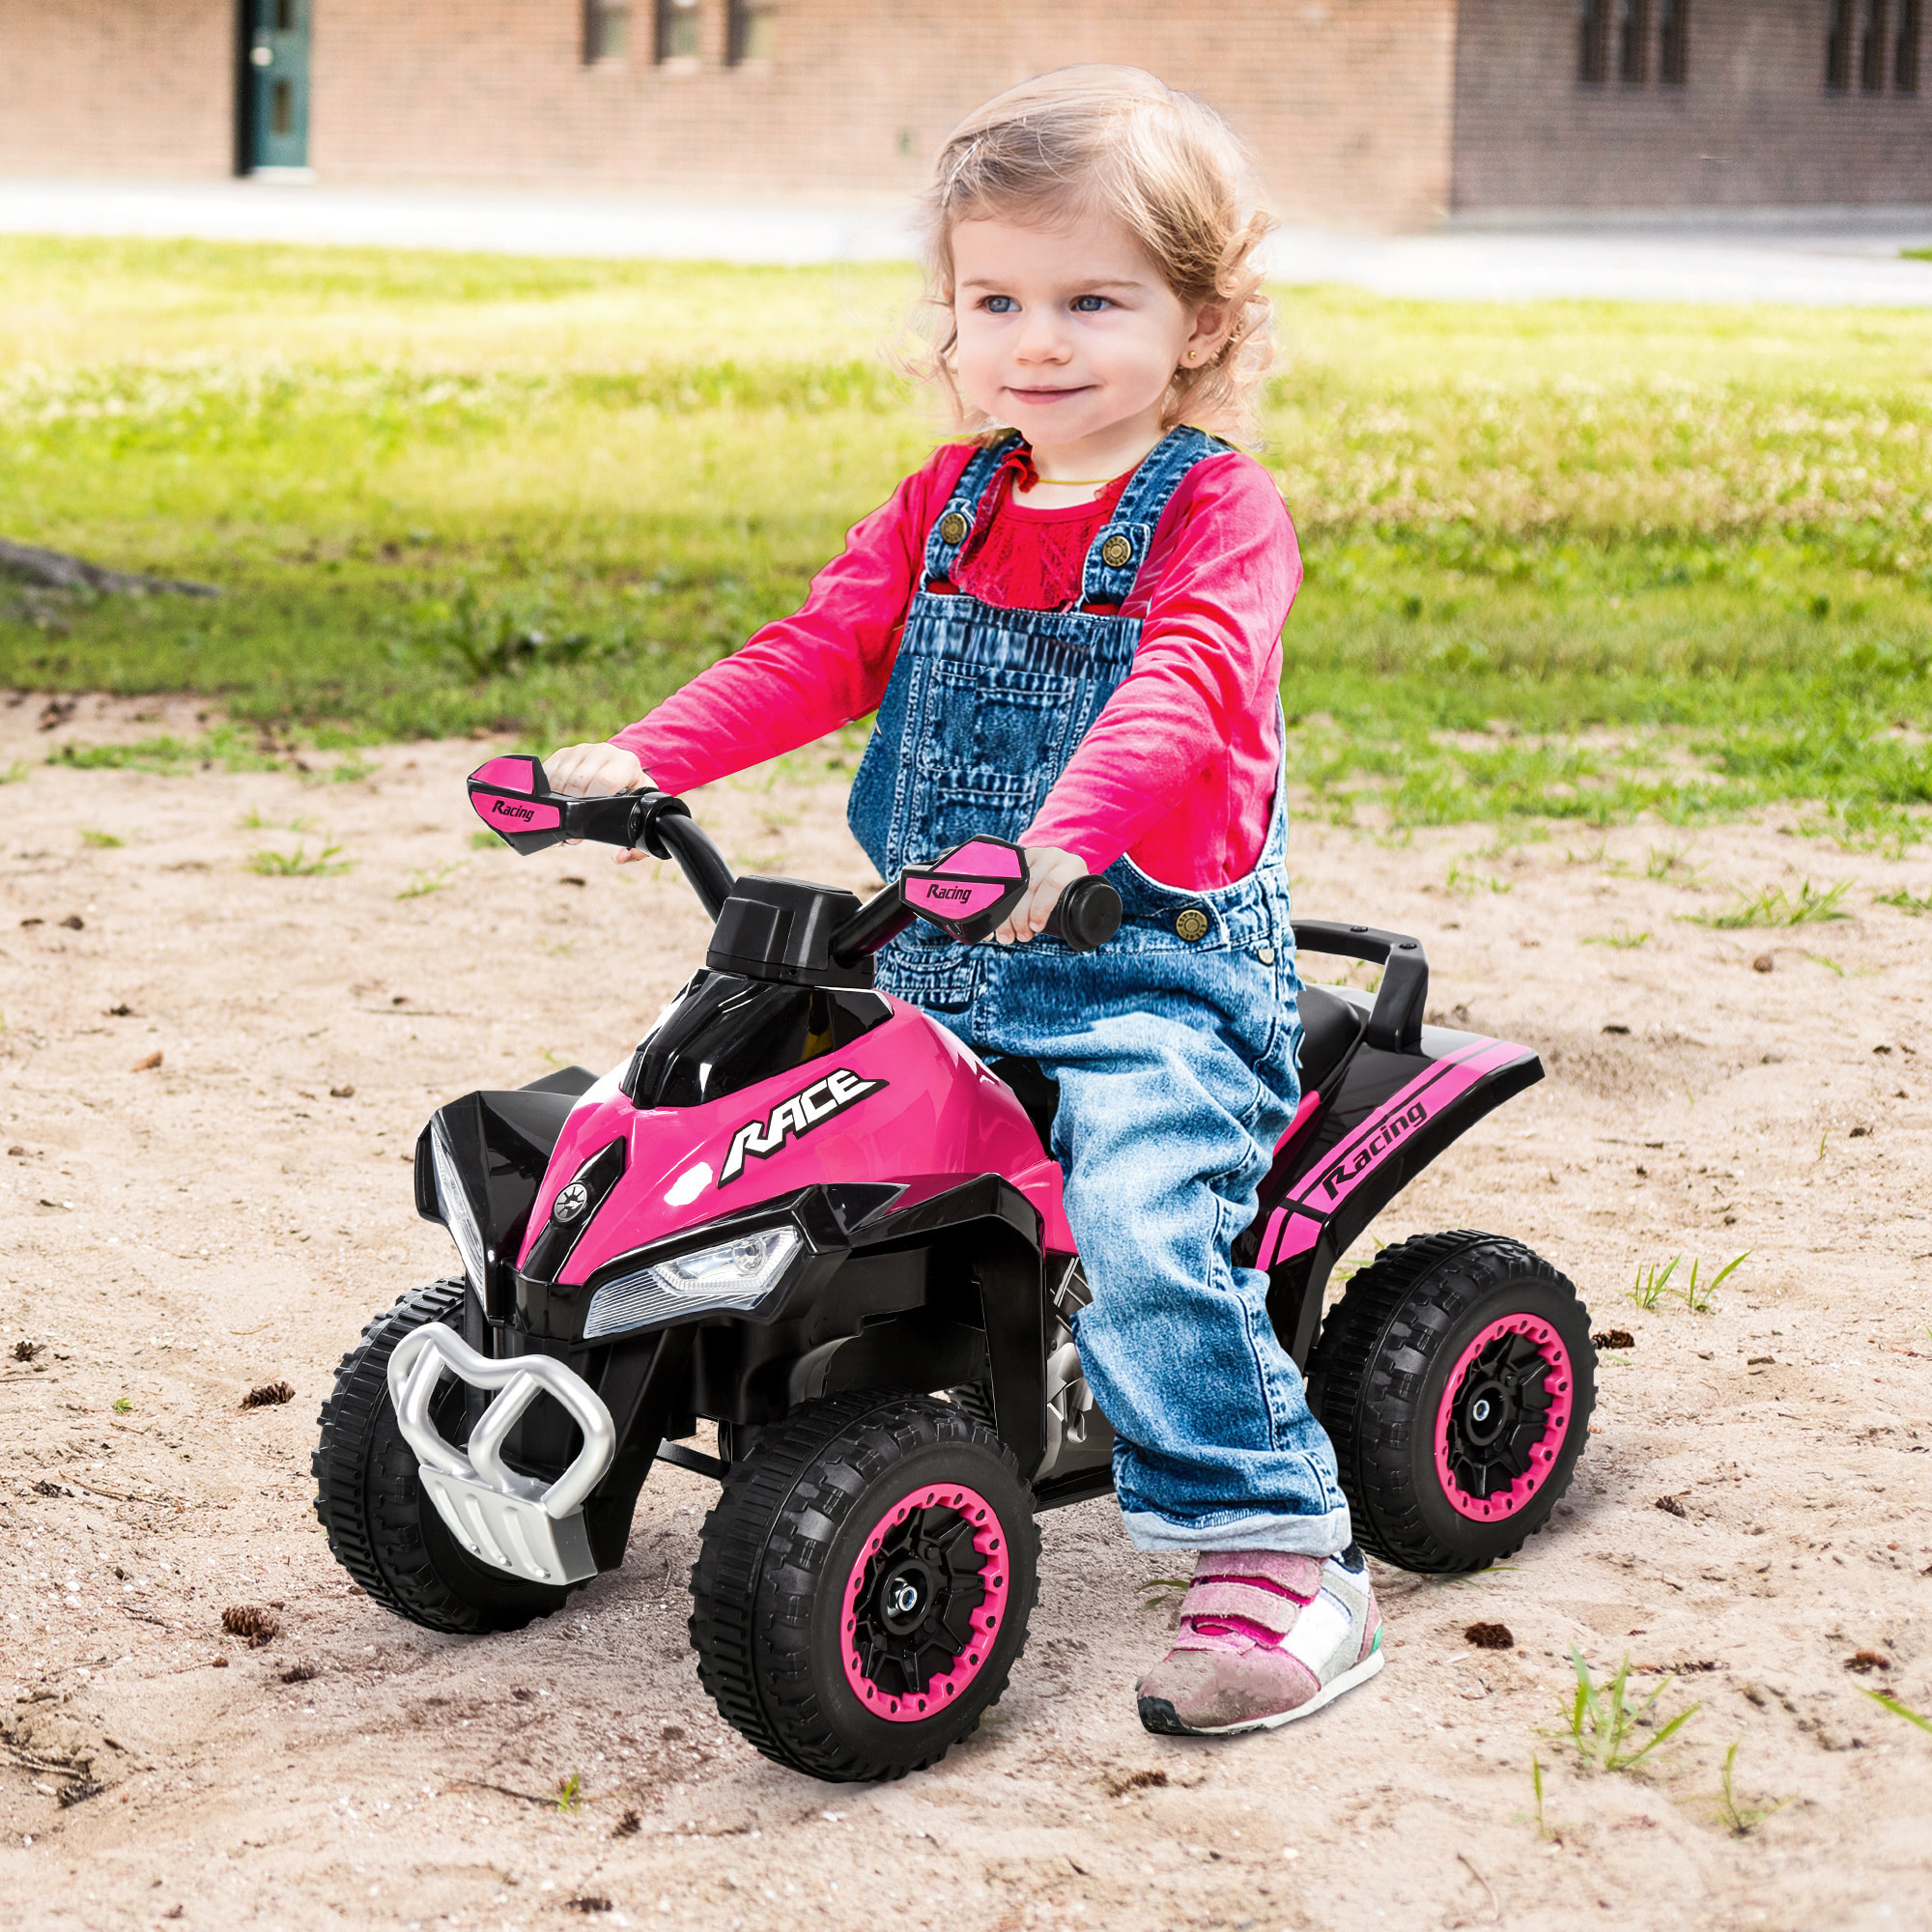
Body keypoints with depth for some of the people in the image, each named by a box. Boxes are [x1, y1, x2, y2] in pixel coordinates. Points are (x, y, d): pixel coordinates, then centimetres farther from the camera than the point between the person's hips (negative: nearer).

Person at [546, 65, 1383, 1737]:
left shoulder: (1218, 512, -8)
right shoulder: (948, 504, 14)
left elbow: (1182, 687, -26)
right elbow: (820, 651, 10)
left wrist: (1066, 836, -45)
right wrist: (641, 760, -5)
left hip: (1151, 976, -7)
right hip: (936, 973, 7)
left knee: (1140, 1221, -30)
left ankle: (1282, 1551, -20)